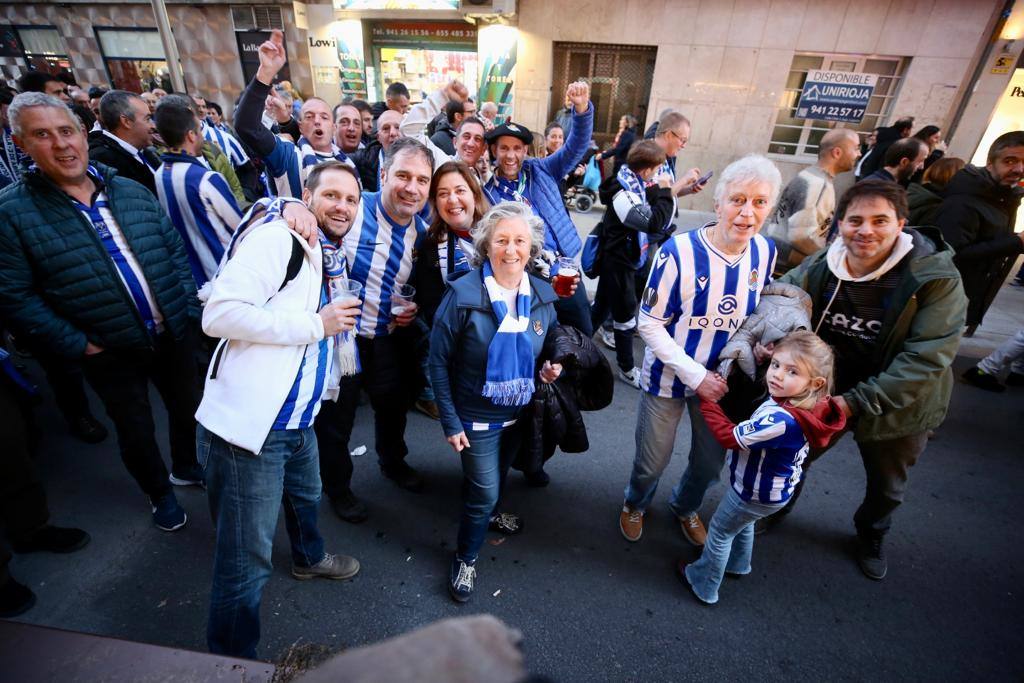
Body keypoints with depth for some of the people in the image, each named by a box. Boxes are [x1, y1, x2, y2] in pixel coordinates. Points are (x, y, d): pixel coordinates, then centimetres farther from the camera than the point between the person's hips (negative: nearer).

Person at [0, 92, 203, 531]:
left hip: (173, 335, 3)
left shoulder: (131, 192, 2)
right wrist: (76, 345, -16)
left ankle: (187, 467, 49)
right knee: (136, 430, 14)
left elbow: (175, 250, 6)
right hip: (111, 353, -3)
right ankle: (160, 494, 40)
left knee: (189, 407, 21)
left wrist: (188, 308, -2)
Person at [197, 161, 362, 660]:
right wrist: (315, 325, -20)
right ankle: (233, 661, 27)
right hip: (248, 428, -9)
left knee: (306, 496, 32)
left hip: (296, 424, 10)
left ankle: (309, 557, 61)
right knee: (246, 561, 3)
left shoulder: (325, 256, 15)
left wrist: (337, 321, 13)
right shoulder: (277, 238, -15)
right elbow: (219, 314, -26)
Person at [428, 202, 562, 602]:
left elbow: (548, 346, 11)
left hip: (520, 412, 5)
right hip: (477, 416, -5)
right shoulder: (463, 295, -22)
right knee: (484, 490, 5)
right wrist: (451, 423, -14)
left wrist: (551, 368, -12)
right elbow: (438, 362, -15)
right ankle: (465, 559, 33)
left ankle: (488, 514, 59)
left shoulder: (543, 296, -7)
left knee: (499, 475, 27)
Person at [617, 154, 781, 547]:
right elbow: (649, 324, -18)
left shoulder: (765, 252, -7)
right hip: (669, 376, -4)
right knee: (653, 462, 12)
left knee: (711, 463, 20)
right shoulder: (679, 251, -23)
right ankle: (635, 504, 48)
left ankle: (685, 507, 54)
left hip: (721, 379, 5)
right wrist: (695, 376, -21)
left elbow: (754, 314, 10)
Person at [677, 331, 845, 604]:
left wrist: (706, 398, -23)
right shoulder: (805, 406, -15)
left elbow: (728, 436, -31)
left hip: (757, 494, -8)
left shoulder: (780, 421, -43)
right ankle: (737, 564, 60)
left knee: (719, 531, 16)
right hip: (776, 487, 8)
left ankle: (703, 584, 38)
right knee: (742, 524, 33)